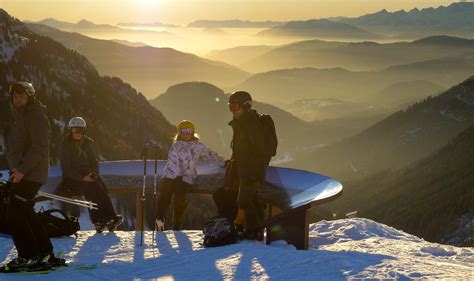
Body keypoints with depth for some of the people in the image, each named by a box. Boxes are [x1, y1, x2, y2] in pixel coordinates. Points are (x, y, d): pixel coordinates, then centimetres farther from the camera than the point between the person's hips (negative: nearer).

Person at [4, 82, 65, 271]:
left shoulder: (36, 117, -12)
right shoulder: (20, 116, 19)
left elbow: (39, 148, -21)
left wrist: (22, 169, -26)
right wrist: (15, 169, 15)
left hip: (30, 175, -10)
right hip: (22, 174, 10)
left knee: (14, 216, -11)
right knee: (26, 215, 13)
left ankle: (28, 257, -5)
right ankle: (46, 254, 20)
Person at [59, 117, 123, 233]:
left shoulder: (88, 143, 12)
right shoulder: (66, 145, -2)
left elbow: (94, 161, 15)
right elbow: (66, 168, -9)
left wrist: (94, 174, -8)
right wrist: (82, 178, -20)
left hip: (87, 175, 4)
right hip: (71, 179, -4)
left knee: (101, 188, -28)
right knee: (89, 187, -33)